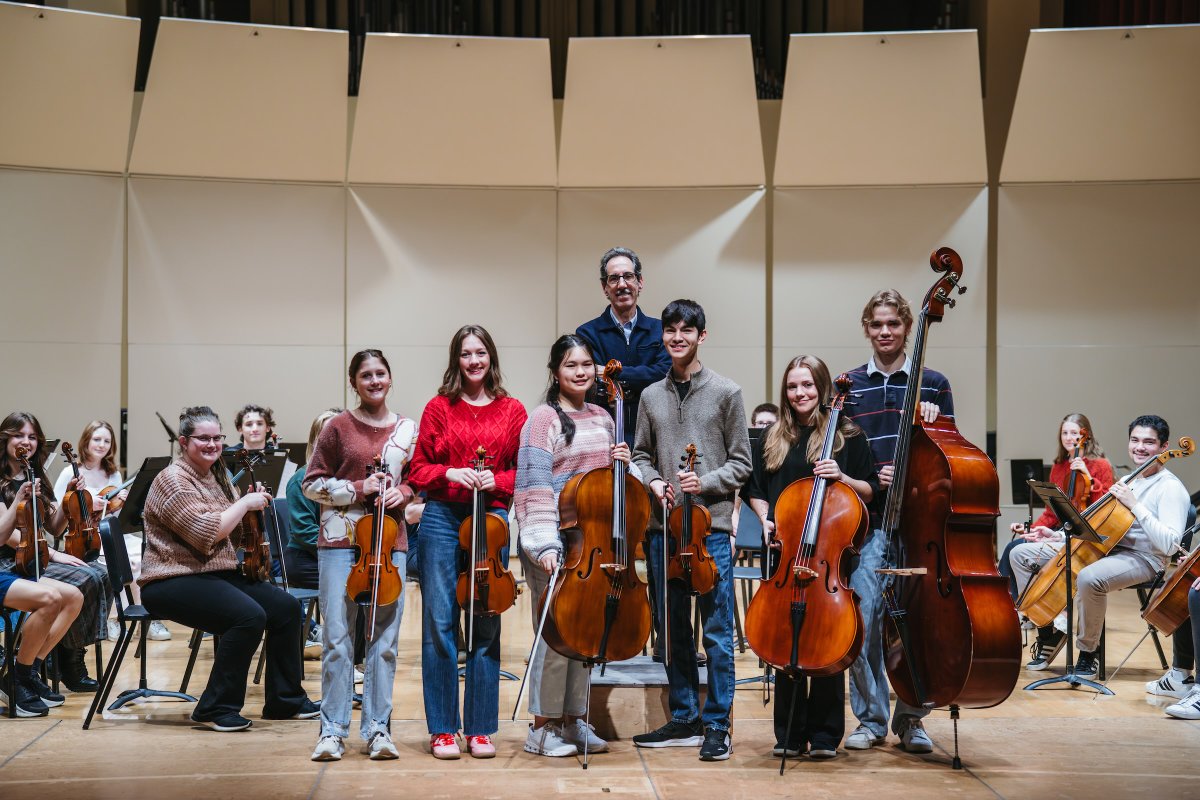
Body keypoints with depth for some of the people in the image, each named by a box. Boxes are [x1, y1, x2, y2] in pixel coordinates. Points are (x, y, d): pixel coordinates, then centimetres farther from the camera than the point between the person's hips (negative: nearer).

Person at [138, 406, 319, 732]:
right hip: (175, 581, -9)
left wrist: (254, 505, 5)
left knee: (287, 607, -2)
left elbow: (235, 534, 23)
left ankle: (285, 699, 12)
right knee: (249, 616, -29)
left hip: (221, 574, 9)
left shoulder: (217, 477, 16)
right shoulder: (173, 481, -12)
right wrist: (245, 502, -12)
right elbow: (206, 533, -23)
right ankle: (215, 708, -16)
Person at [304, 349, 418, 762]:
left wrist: (402, 492, -4)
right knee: (337, 637, -3)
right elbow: (312, 483, 2)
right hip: (340, 541, -2)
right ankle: (333, 730, 5)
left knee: (385, 639, 2)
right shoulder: (339, 427, 1)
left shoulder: (407, 429, 9)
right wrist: (358, 489, -10)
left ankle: (378, 728, 10)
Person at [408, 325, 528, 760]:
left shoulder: (512, 411, 8)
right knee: (439, 622, -2)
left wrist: (495, 481, -8)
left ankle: (480, 728, 12)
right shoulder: (439, 408, 6)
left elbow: (523, 472, 10)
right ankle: (442, 728, 7)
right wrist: (450, 473, -11)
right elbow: (419, 470, 7)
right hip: (442, 518, -1)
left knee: (486, 624, 4)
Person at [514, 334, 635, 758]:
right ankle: (542, 727, 5)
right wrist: (544, 544, -24)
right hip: (557, 544, -7)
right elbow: (535, 487, -15)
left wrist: (623, 464, 0)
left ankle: (574, 719, 21)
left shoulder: (603, 419, 13)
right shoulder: (543, 420, -8)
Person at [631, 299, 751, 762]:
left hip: (711, 526, -4)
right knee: (674, 629, 10)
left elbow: (741, 463, 2)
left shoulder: (726, 393, 2)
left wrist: (705, 483, -13)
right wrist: (654, 482, -3)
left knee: (717, 632, -3)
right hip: (664, 527, 4)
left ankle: (718, 727, 4)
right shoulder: (651, 396, 12)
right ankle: (685, 720, 20)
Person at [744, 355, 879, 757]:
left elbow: (870, 490, 3)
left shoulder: (847, 435, 3)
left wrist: (843, 477, -14)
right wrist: (765, 519, 1)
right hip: (785, 550, 3)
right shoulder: (772, 439, 12)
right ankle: (789, 734, 13)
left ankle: (825, 734, 9)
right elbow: (756, 490, 18)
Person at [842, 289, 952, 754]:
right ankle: (871, 719, 9)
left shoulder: (933, 384, 9)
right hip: (866, 521, 0)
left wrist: (934, 426, -9)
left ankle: (911, 719, 13)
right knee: (863, 620, -5)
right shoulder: (848, 386, 9)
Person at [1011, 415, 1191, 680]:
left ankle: (1088, 653, -19)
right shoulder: (1127, 482, 17)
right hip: (1104, 548, 9)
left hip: (1141, 558, -9)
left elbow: (1169, 544, -24)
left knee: (1088, 577, -42)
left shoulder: (1170, 488, -10)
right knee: (1022, 554, 3)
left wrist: (1135, 505, -24)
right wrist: (1058, 536, 16)